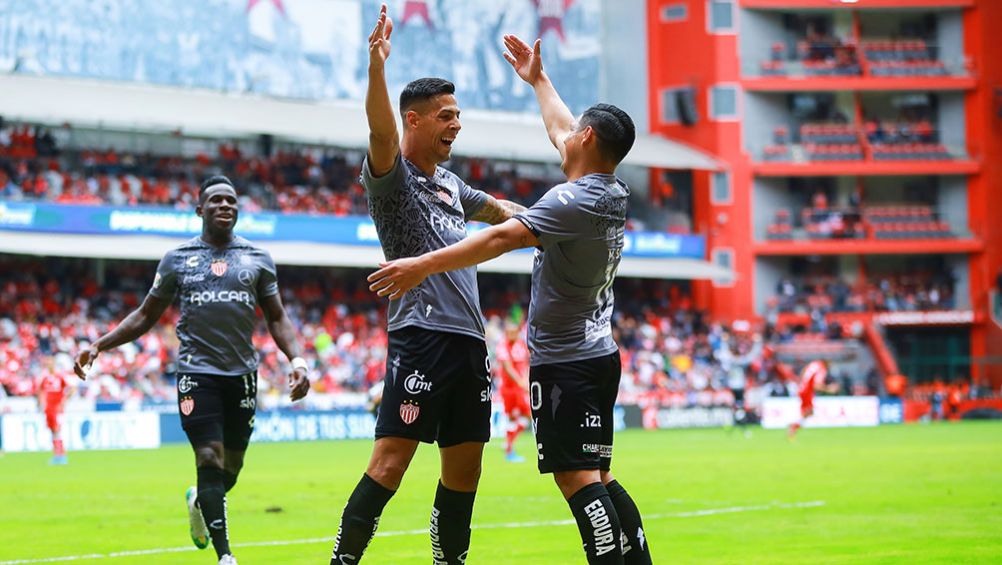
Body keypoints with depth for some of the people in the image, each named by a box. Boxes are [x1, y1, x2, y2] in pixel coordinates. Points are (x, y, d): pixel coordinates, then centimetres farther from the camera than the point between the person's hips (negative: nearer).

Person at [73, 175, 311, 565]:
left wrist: (296, 360, -5)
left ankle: (198, 502, 41)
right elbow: (146, 315, 12)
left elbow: (277, 318, 12)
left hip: (242, 373, 2)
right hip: (197, 372, -2)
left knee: (231, 467, 7)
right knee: (210, 460, -12)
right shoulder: (177, 259, 6)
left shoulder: (257, 258, 10)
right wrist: (99, 346, 2)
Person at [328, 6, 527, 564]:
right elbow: (382, 132, -24)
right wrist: (376, 66, -39)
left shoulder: (450, 183, 21)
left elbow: (497, 209, 40)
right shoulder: (393, 176, -3)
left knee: (464, 471, 9)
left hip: (470, 338, 8)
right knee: (391, 461, -14)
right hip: (422, 332, -8)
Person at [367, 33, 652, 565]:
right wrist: (537, 79, 41)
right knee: (597, 477, 12)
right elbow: (561, 131, 28)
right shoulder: (613, 194, 10)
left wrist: (423, 265, -25)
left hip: (562, 362, -9)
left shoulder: (574, 201, -17)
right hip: (599, 355, 9)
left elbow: (501, 237, -26)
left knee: (578, 478, -12)